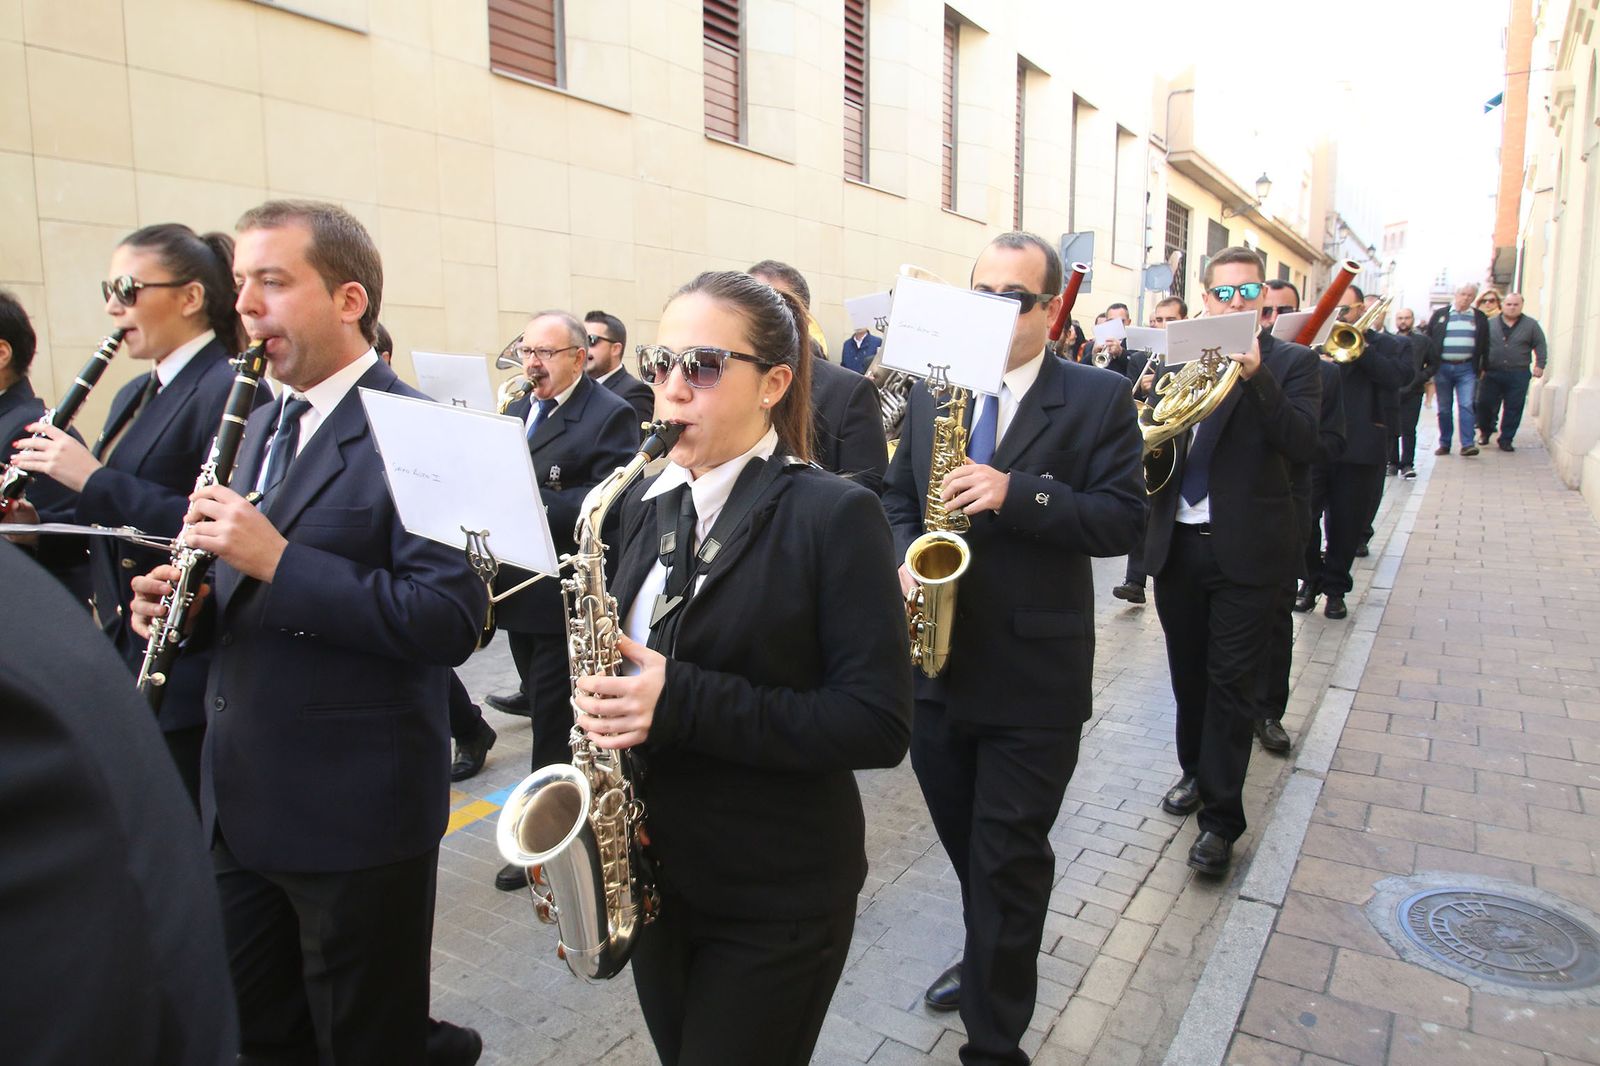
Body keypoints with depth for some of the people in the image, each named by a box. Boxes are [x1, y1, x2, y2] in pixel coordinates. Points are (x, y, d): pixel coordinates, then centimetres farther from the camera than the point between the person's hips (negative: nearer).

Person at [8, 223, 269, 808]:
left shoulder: (231, 391, -15)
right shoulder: (133, 396, 14)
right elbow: (114, 528, 19)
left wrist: (93, 479, -21)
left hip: (189, 674, -9)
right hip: (124, 660, 9)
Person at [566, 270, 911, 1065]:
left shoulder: (834, 515, -17)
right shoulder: (647, 503, 3)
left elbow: (878, 724, -20)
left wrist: (684, 703, -27)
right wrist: (603, 706, -6)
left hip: (777, 900, -6)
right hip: (654, 875, 6)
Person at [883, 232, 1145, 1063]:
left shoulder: (1098, 398, -5)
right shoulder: (932, 391, 8)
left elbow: (1123, 518, -12)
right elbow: (899, 495, 13)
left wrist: (1016, 494, -25)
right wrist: (905, 559, -7)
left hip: (1034, 680, -5)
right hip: (935, 664, 5)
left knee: (1008, 862, 4)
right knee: (964, 843, 22)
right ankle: (988, 962, 49)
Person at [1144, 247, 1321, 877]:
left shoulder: (1292, 363, -1)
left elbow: (1302, 445, -15)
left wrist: (1255, 375, -25)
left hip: (1247, 550, -4)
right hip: (1178, 544, 4)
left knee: (1232, 682, 0)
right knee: (1188, 673, 16)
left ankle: (1220, 818, 9)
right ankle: (1196, 772, 37)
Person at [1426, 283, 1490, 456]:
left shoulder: (1480, 318, 8)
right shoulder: (1440, 315, 6)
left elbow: (1485, 346, 12)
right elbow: (1428, 341, 6)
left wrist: (1483, 367, 8)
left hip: (1467, 369, 0)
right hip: (1442, 368, 1)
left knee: (1466, 405, -10)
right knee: (1444, 408, 7)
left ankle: (1468, 444, -12)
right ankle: (1444, 444, 14)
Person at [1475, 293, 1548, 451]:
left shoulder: (1531, 325, 7)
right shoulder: (1490, 324, 6)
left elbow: (1540, 346, 10)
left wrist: (1539, 365, -2)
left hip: (1518, 375, 0)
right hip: (1492, 373, 0)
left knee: (1514, 409, 0)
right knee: (1485, 405, 0)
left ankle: (1506, 439, 8)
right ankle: (1485, 432, 23)